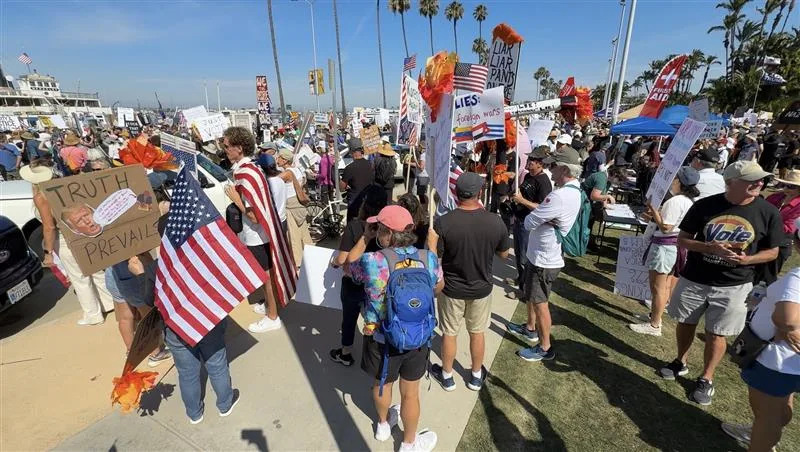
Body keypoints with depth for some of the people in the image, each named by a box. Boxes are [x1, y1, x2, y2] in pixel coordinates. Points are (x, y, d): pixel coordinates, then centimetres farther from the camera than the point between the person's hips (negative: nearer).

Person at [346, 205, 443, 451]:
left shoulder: (371, 262, -24)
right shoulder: (429, 258, -16)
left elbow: (348, 266, -1)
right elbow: (439, 287, 4)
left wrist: (366, 237, 1)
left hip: (381, 340, -1)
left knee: (381, 384, 28)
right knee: (410, 393, 21)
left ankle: (383, 425, 56)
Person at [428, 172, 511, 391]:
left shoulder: (443, 222, -23)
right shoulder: (496, 222, -17)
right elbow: (504, 254, 0)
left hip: (452, 288, -1)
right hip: (482, 288, 2)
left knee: (449, 333, 18)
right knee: (477, 332, 22)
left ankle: (447, 376, 40)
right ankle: (476, 376, 43)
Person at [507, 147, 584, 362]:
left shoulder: (560, 196, -29)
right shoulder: (574, 191, 4)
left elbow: (529, 222, -23)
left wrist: (529, 217, -4)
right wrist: (538, 216, -10)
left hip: (544, 258, -10)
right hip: (540, 253, 10)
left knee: (539, 302, 6)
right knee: (530, 295, 25)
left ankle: (545, 348, 24)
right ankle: (530, 328, 45)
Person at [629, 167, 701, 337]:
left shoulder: (674, 201, -22)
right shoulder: (690, 202, 8)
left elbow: (665, 227, -22)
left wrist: (653, 209, -18)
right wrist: (656, 214, 6)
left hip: (664, 246, -10)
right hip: (676, 245, 10)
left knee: (658, 287, -2)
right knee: (665, 286, 19)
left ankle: (654, 325, 7)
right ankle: (654, 315, 32)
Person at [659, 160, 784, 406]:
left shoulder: (768, 212, -8)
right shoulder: (704, 206, -10)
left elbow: (772, 251, 1)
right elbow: (682, 240, -5)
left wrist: (747, 259, -19)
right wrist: (711, 247, -22)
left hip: (734, 286, 0)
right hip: (694, 279, 1)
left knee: (716, 334, 9)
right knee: (686, 323, 15)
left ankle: (706, 379, 29)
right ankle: (680, 362, 38)